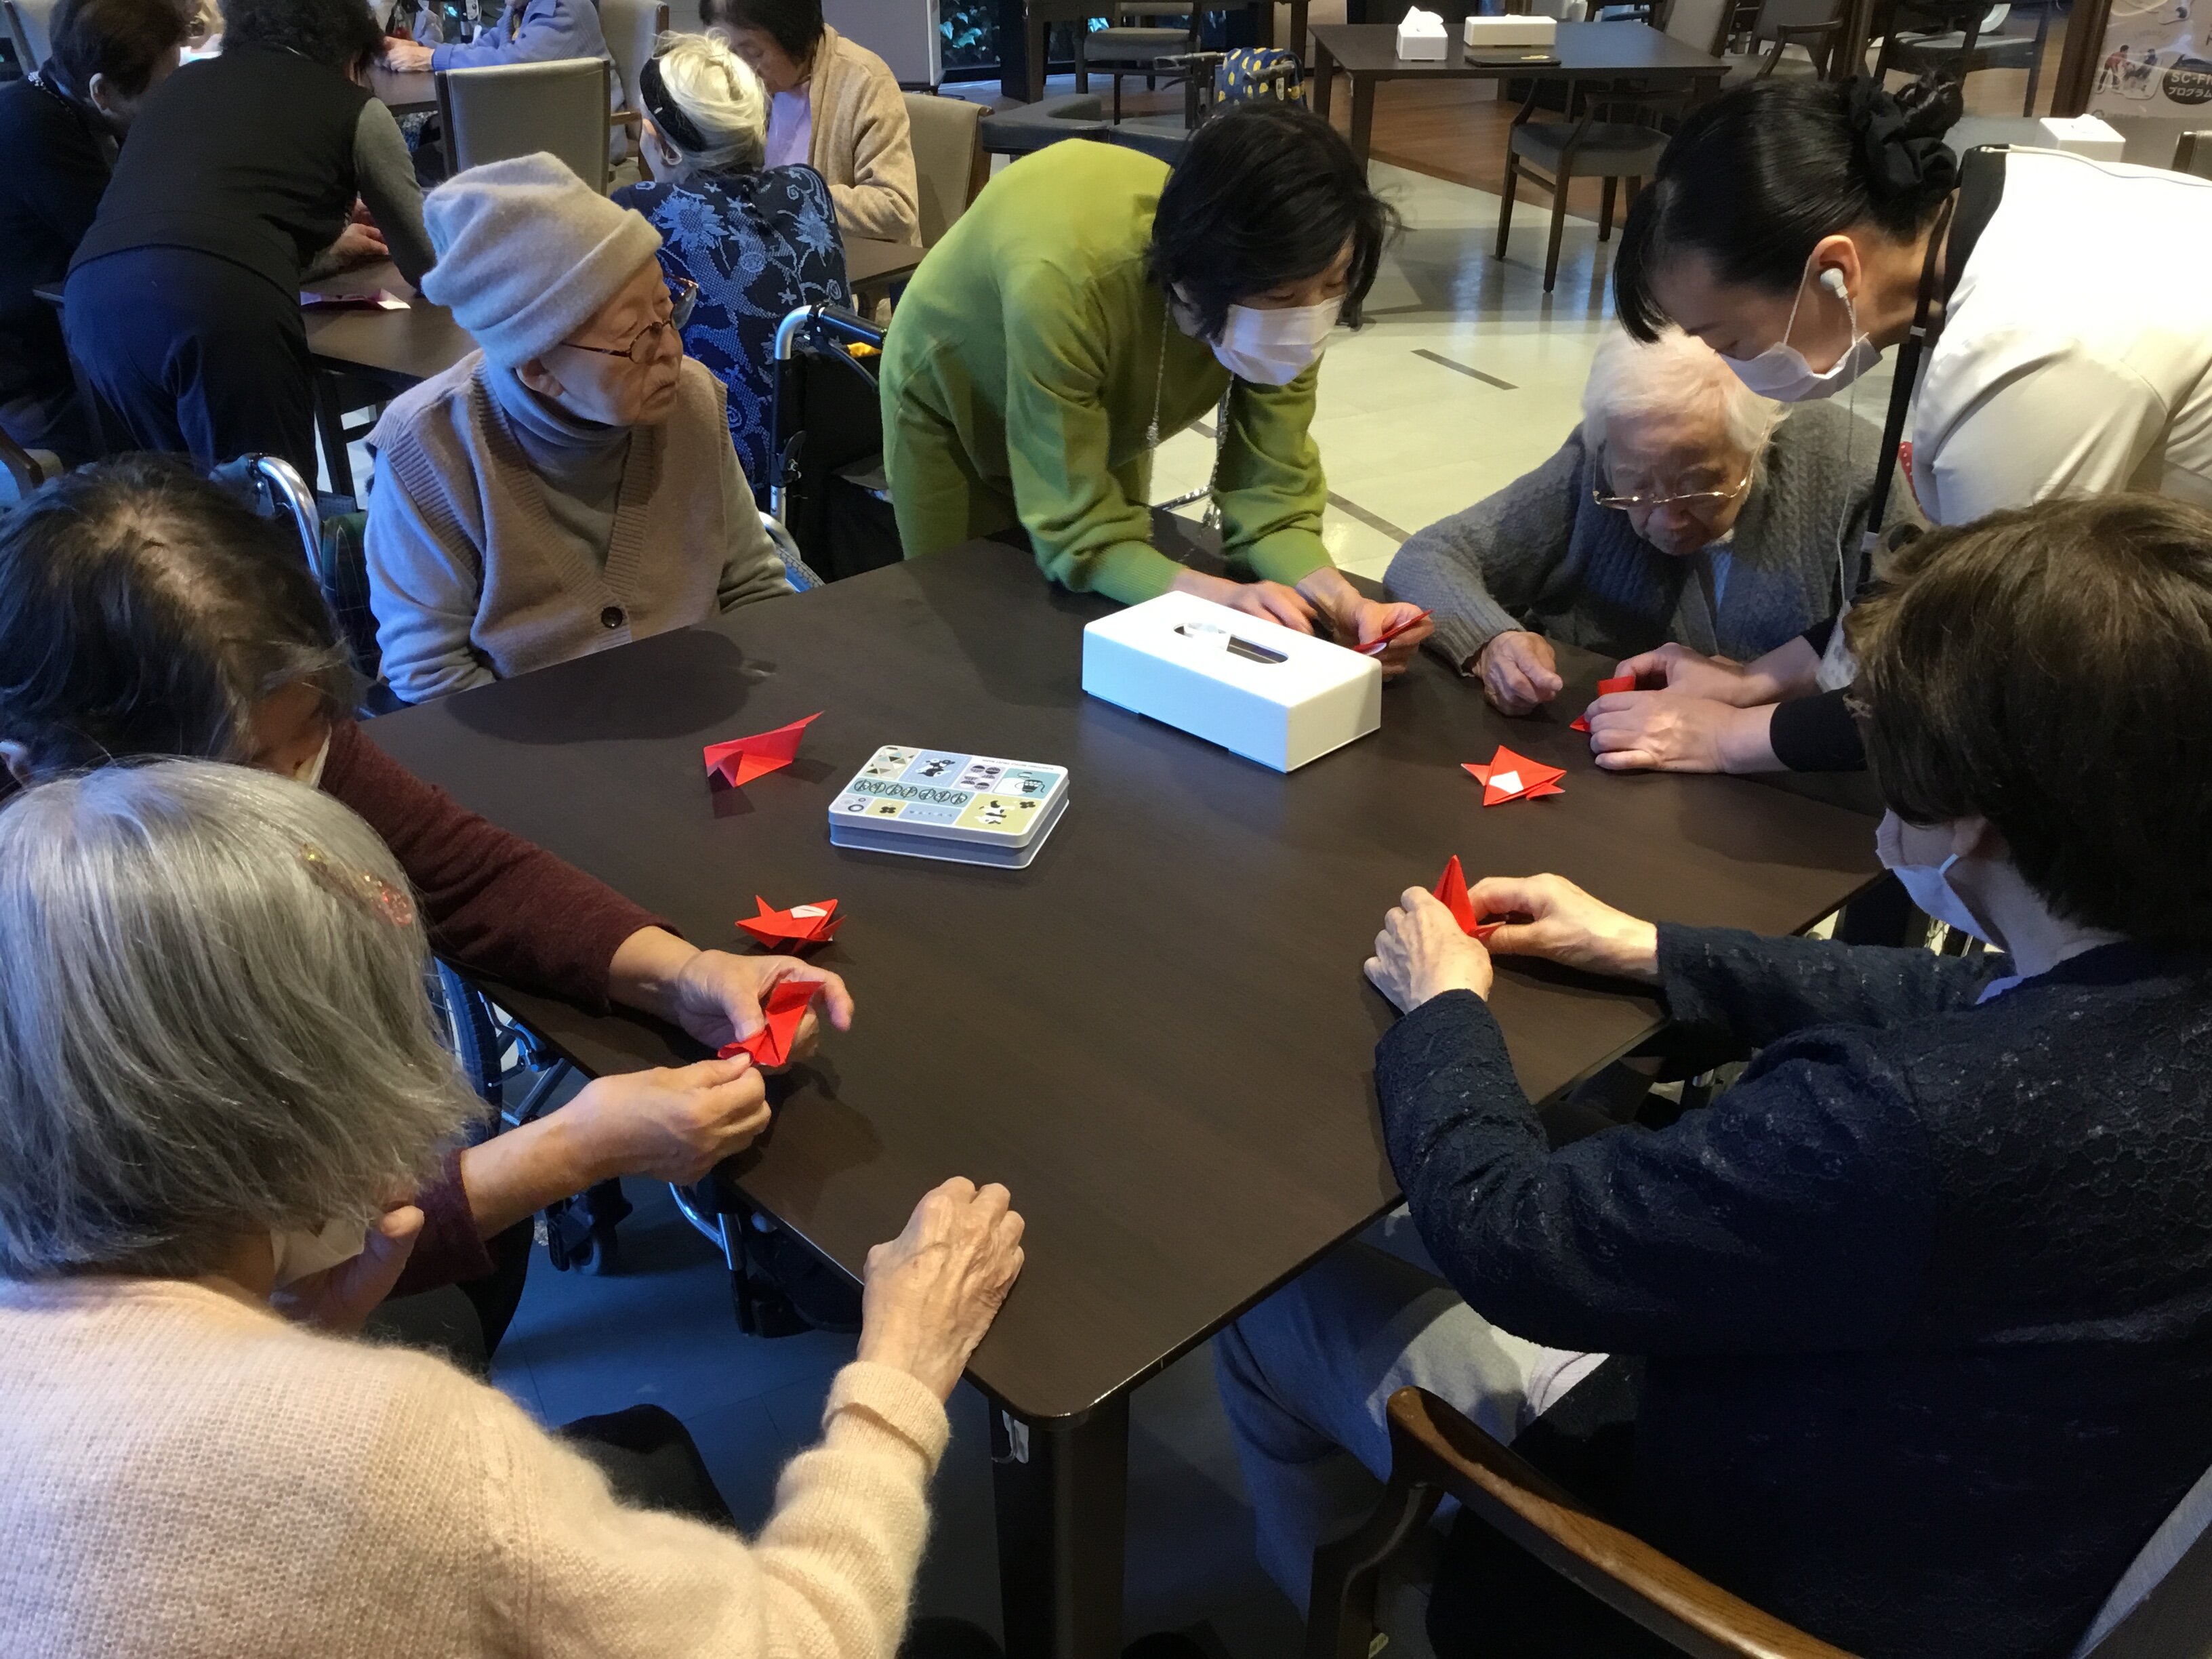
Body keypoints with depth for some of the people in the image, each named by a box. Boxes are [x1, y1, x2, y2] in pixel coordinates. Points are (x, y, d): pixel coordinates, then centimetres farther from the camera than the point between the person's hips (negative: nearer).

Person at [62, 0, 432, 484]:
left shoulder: (186, 80, 34)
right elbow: (427, 267, 28)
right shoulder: (355, 108, 20)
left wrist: (327, 247, 59)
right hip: (220, 299, -5)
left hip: (92, 291, 5)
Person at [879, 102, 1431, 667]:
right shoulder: (1062, 284, -45)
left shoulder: (1290, 300, -31)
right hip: (955, 407, -3)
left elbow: (1271, 494, -27)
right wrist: (1222, 598, -56)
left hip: (1106, 415, 4)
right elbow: (1074, 530, -40)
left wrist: (1339, 599, -47)